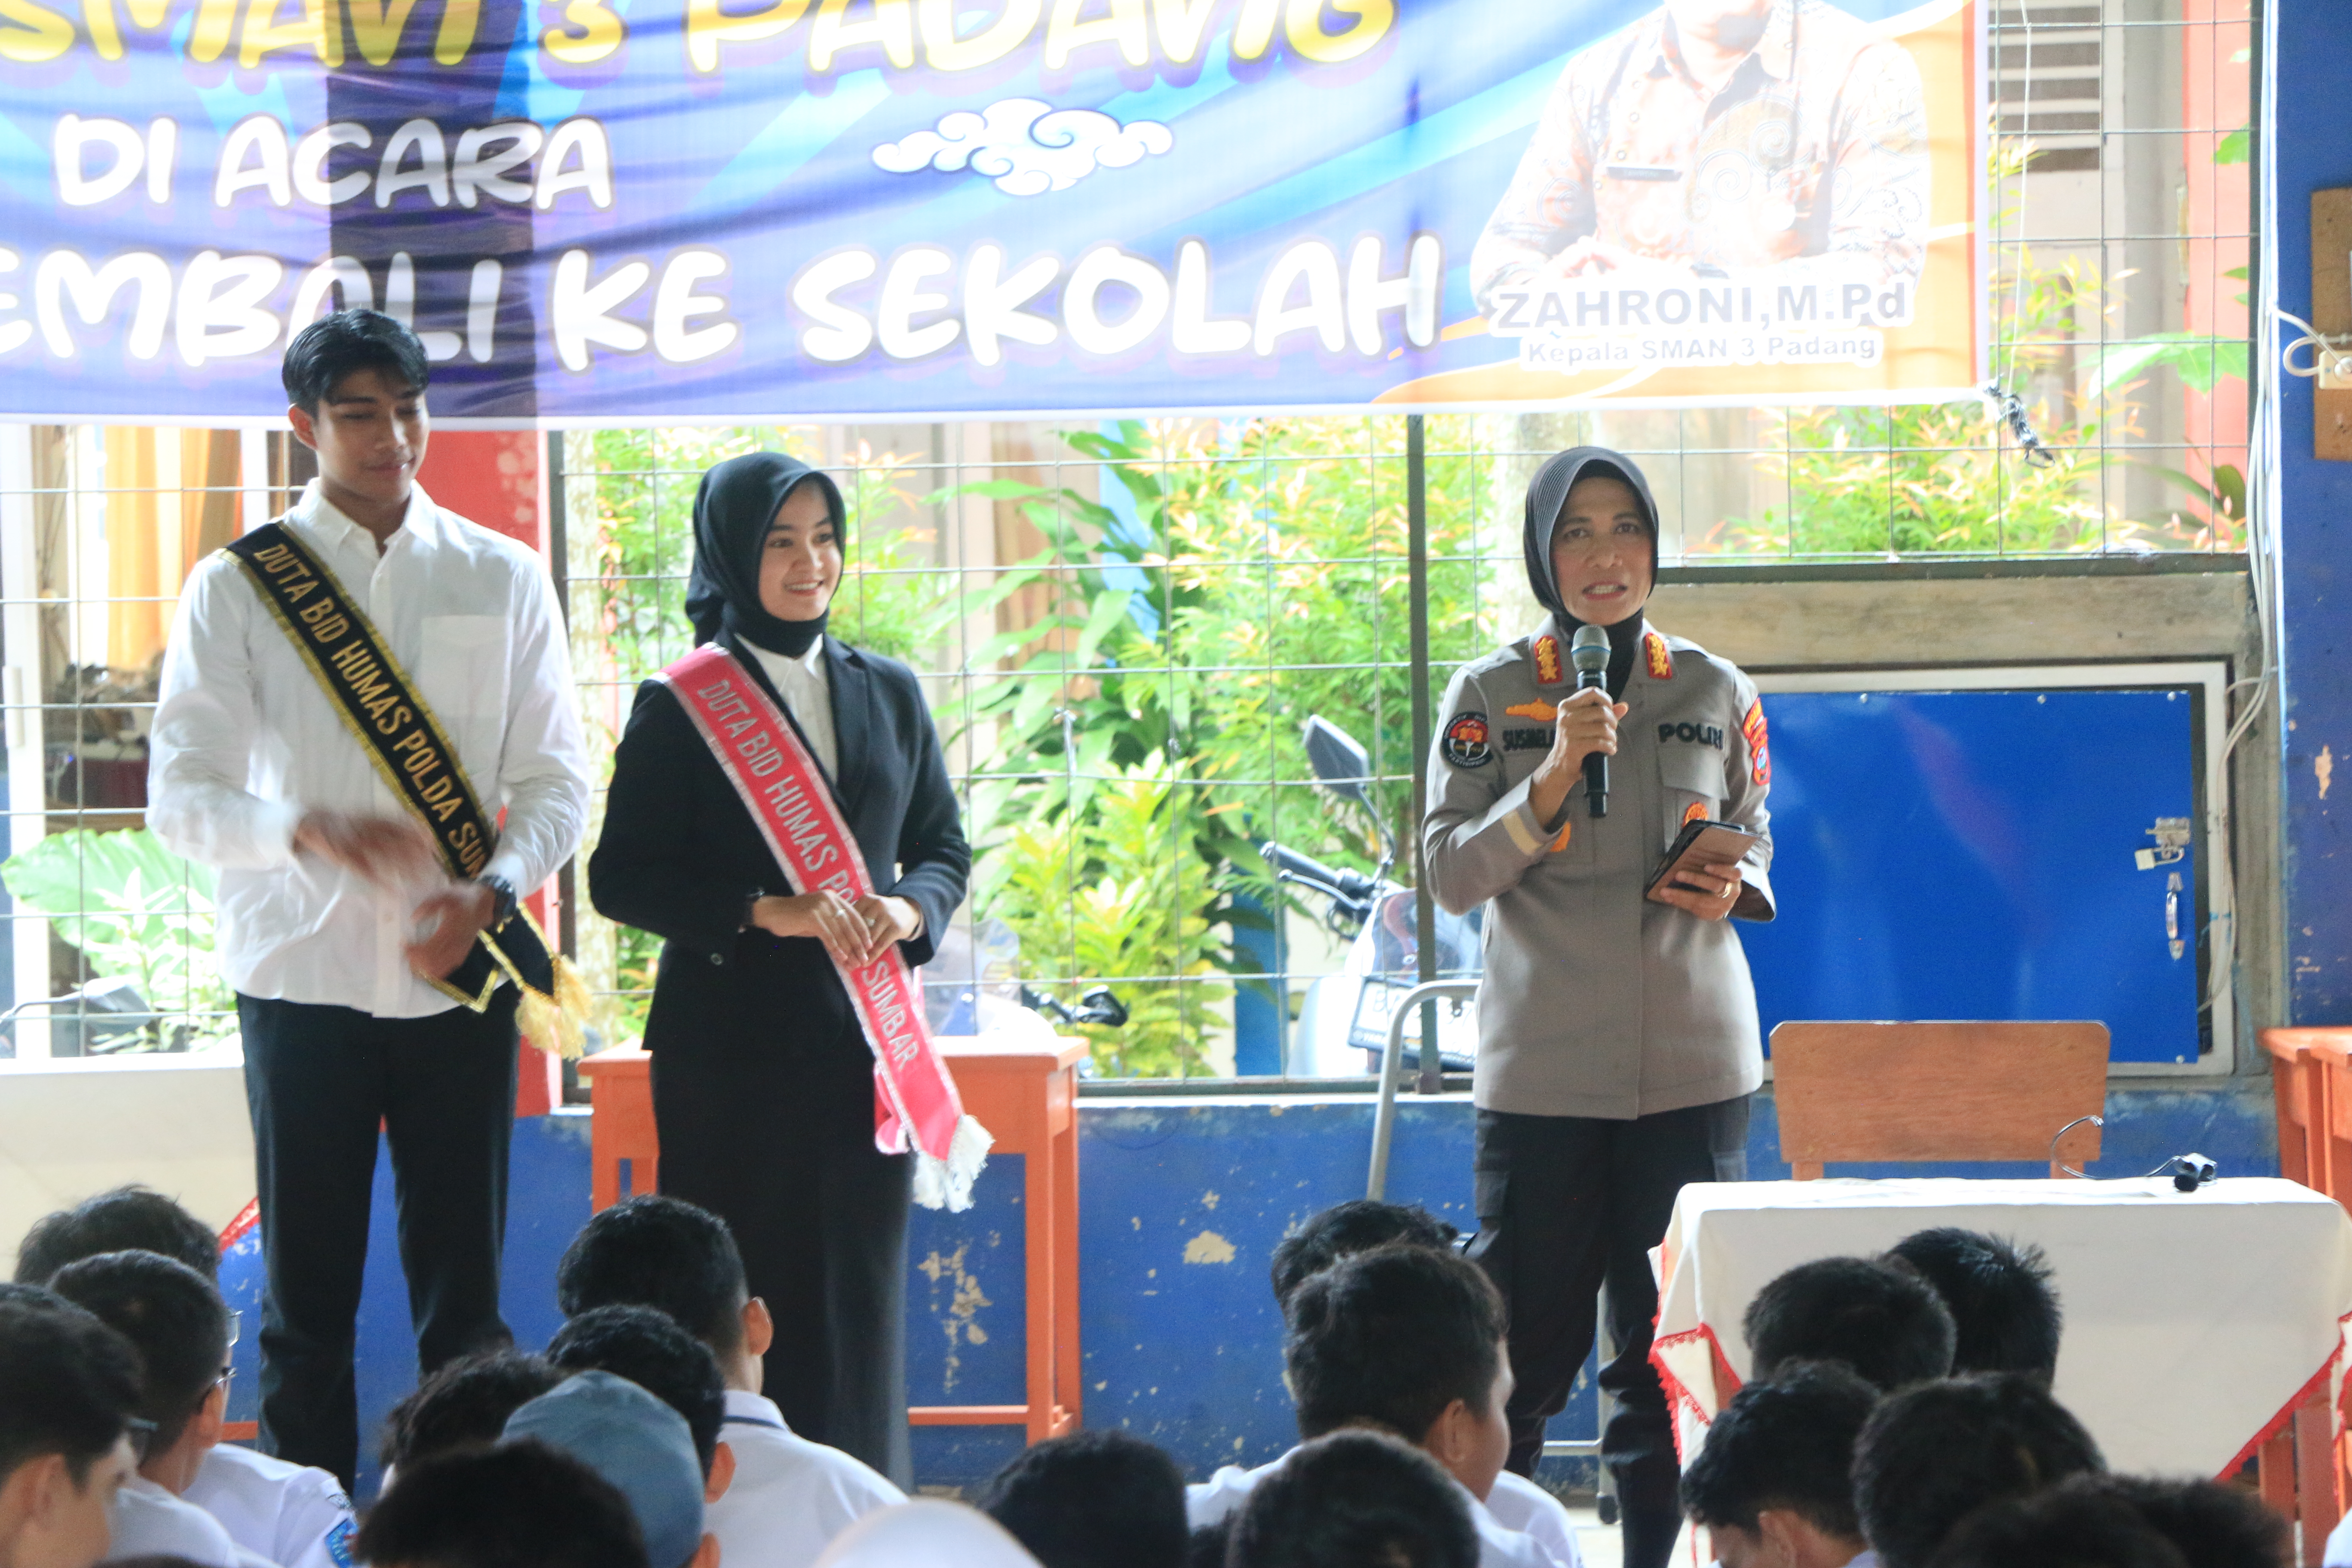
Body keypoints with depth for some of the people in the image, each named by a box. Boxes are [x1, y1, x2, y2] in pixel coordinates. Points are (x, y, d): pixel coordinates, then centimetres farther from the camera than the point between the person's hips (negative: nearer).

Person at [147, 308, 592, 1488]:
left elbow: (557, 780, 6)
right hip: (304, 979, -1)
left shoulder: (502, 580, 7)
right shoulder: (238, 588, 1)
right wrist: (311, 831, -24)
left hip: (461, 980, 1)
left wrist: (489, 892, -13)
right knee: (307, 1299, 2)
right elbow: (180, 795, -5)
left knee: (463, 1290, 4)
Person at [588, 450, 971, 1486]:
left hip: (862, 1040, 4)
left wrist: (909, 909, -6)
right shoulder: (679, 707, -1)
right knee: (745, 1299, -6)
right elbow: (620, 876, -5)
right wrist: (769, 912, -17)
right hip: (732, 1044, -4)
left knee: (858, 1296, 4)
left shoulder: (888, 692, 12)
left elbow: (944, 847, 17)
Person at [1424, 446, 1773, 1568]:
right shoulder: (1489, 697, 3)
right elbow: (1449, 874, -1)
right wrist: (1552, 778, -15)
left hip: (1693, 1063, 2)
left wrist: (1731, 889, -5)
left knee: (1672, 1349, 1)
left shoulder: (1716, 693, 9)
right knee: (1522, 1347, -1)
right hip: (1542, 1065, -1)